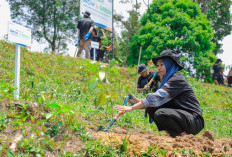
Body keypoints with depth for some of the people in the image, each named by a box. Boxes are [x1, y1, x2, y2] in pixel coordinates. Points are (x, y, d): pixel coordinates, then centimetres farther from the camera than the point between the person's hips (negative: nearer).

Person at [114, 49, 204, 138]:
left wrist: (132, 108, -27)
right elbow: (159, 100, 8)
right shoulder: (167, 81, 14)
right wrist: (137, 101, -6)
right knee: (150, 109, -4)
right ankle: (173, 133, 1)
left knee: (160, 114, -29)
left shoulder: (177, 79, -15)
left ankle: (184, 134, -9)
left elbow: (158, 97, -25)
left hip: (194, 120, -9)